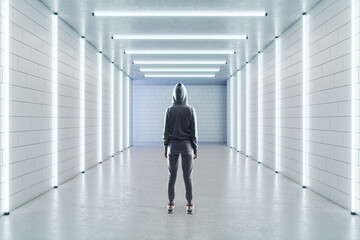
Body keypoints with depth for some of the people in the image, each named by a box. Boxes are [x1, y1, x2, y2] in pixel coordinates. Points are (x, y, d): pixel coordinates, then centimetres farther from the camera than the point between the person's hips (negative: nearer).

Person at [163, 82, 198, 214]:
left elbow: (166, 131, -4)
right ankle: (189, 205, 14)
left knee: (172, 176, 12)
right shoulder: (191, 110, -9)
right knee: (188, 176, 9)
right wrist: (195, 149, 2)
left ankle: (171, 204, 17)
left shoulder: (169, 110, -7)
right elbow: (193, 132, -7)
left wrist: (166, 148, 7)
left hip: (173, 146, 1)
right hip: (186, 146, -1)